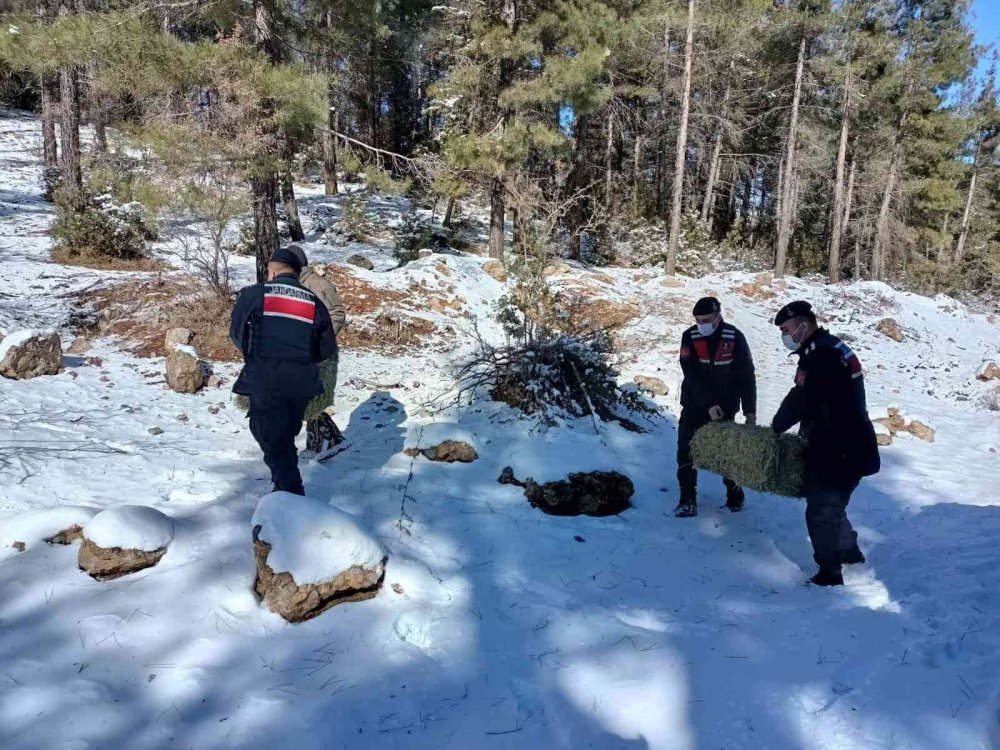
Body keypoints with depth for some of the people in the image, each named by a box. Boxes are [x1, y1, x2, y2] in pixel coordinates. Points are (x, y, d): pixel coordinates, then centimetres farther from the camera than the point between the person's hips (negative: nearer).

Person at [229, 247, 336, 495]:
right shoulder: (314, 302, 8)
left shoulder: (254, 294, 0)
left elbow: (236, 334, 7)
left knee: (273, 441, 1)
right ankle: (287, 488, 33)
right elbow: (327, 349, 10)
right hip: (301, 382, 4)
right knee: (286, 438, 22)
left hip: (264, 380, -4)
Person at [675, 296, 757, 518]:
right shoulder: (690, 337, -11)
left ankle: (735, 495, 27)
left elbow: (747, 376, -9)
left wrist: (750, 411, -12)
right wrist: (709, 404, -23)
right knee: (686, 450, -2)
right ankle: (688, 500, 6)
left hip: (725, 406, -1)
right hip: (694, 404, 1)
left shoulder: (735, 337, -13)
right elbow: (691, 375, -16)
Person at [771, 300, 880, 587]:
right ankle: (849, 551, 41)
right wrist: (806, 431, 8)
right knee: (829, 504, 24)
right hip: (846, 445, 10)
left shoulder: (822, 356, -22)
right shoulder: (829, 348, 11)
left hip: (839, 452, -10)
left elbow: (801, 400, -21)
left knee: (821, 511, -2)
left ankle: (829, 573, 9)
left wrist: (776, 427, -6)